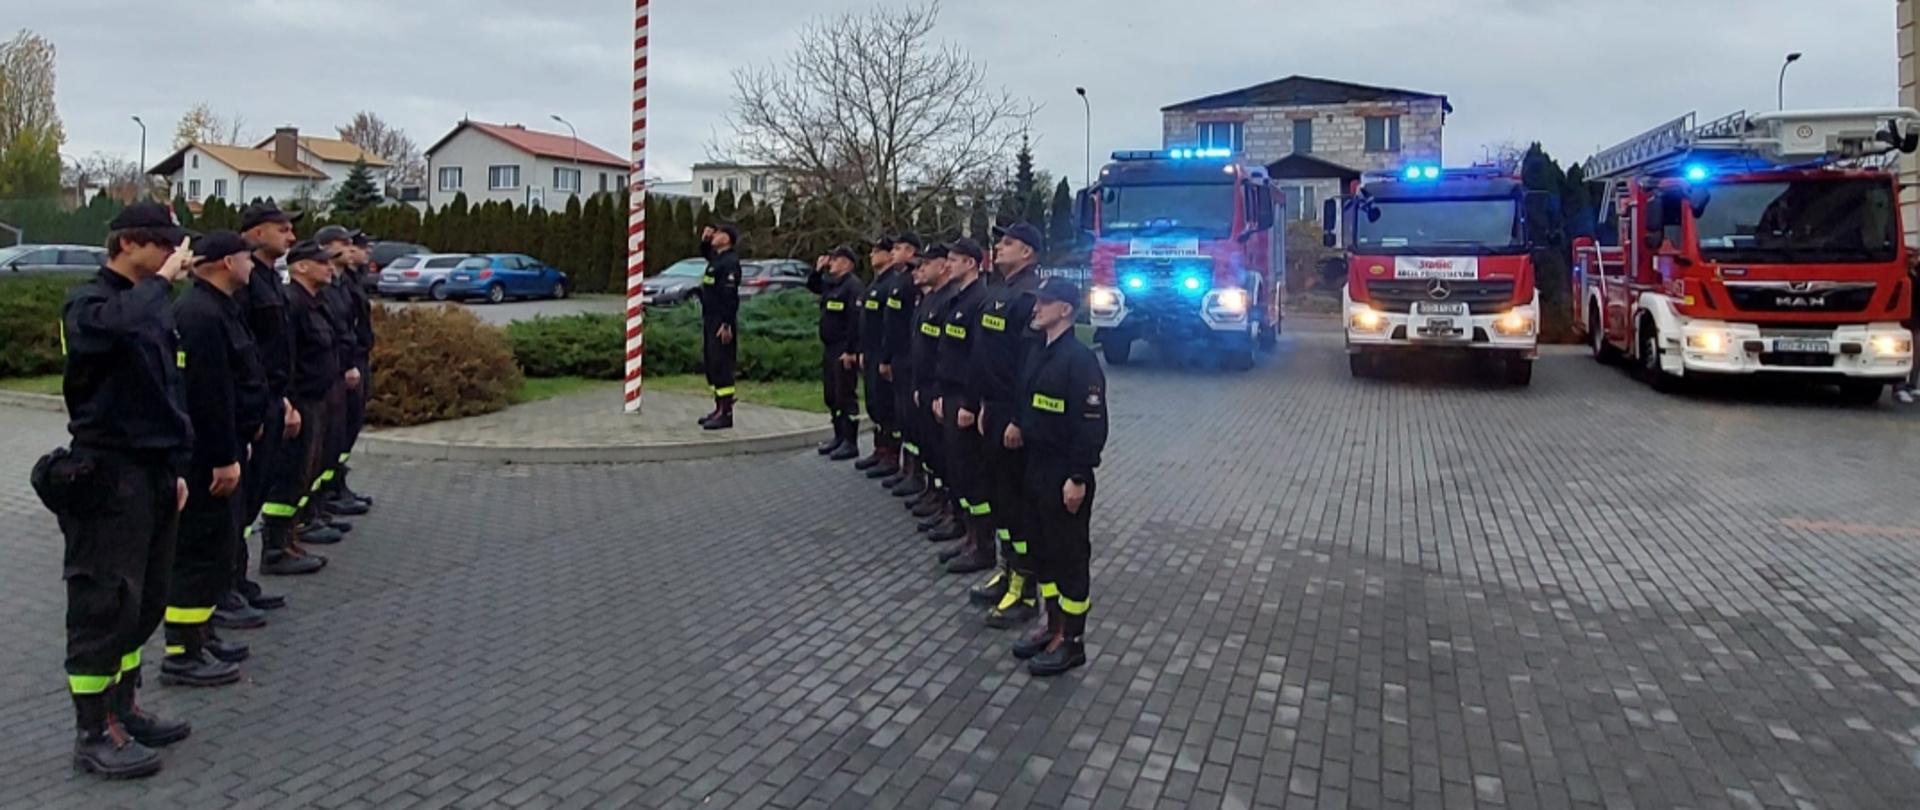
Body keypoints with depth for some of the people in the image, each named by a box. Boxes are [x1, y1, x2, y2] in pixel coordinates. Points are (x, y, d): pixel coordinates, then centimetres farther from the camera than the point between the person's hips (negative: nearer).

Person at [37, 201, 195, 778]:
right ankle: (93, 735, 8)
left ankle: (123, 709, 27)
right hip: (107, 476, -8)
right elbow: (116, 328, -38)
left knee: (145, 600, 14)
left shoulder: (150, 304, 14)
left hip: (152, 471, 8)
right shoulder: (88, 302, -11)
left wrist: (176, 465, 16)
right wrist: (161, 277, -25)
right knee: (104, 604, -2)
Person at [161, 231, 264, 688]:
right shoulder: (201, 314, -20)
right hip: (206, 454, -11)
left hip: (220, 447, 11)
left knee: (217, 545, 17)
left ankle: (199, 636, 27)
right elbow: (207, 394, -24)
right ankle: (181, 654, 3)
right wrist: (223, 458, -23)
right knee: (202, 548, -5)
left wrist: (247, 427, 21)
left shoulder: (217, 308, 14)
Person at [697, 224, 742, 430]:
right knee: (710, 364, 15)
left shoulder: (730, 262, -15)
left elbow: (731, 296, -22)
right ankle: (719, 408, 23)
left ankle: (726, 413, -9)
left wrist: (727, 325, -26)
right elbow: (705, 252, 40)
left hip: (721, 322, -11)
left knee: (721, 366, -10)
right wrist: (704, 240, 19)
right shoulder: (717, 258, 15)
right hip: (710, 319, 11)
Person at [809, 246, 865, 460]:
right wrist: (817, 270, 14)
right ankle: (839, 437, 27)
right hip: (829, 348, 10)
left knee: (846, 396, -4)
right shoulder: (830, 283, 13)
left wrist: (850, 351, -23)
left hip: (844, 351, -10)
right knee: (831, 396, 16)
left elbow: (856, 320, -21)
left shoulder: (854, 286, -15)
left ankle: (850, 443, 2)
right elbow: (812, 286, 33)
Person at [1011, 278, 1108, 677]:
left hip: (1066, 473, -9)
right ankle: (1054, 627, 30)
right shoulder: (1039, 352, 9)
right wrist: (1019, 423, 3)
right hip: (1037, 467, 9)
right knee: (1045, 549, 16)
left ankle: (1073, 641, 13)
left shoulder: (1080, 359, -18)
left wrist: (1078, 477, -21)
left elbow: (1092, 424, -20)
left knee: (1070, 554, 2)